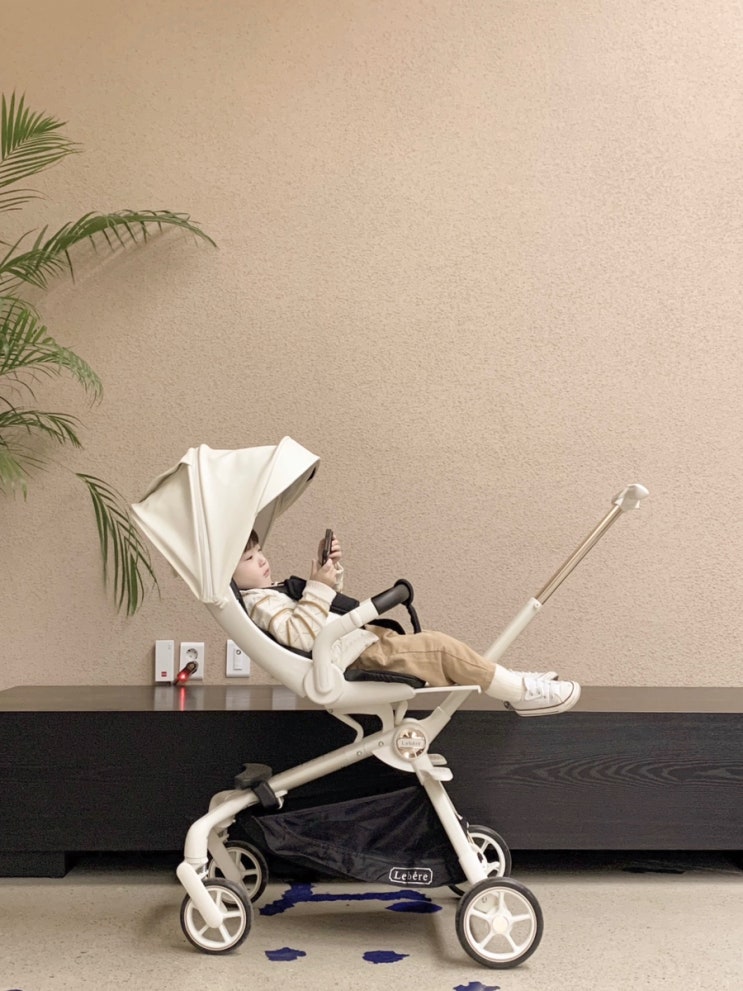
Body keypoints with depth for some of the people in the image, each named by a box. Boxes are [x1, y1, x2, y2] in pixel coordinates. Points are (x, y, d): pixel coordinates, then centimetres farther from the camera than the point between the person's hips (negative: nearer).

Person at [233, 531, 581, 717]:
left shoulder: (270, 592, 14)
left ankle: (508, 681, 21)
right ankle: (522, 693, -2)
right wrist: (319, 586, -29)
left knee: (431, 644, 16)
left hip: (362, 639, 11)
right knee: (439, 647, -13)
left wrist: (329, 567, 8)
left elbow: (322, 605, 24)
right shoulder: (258, 604, -17)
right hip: (357, 660, -11)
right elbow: (301, 635, -31)